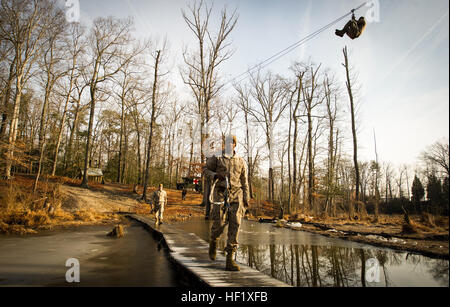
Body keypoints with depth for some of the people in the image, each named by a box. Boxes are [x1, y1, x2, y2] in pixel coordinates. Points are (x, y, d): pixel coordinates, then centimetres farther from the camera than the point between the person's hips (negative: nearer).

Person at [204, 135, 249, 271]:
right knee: (219, 223, -5)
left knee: (235, 225, -6)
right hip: (220, 194, -2)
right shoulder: (216, 158, 7)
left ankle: (230, 260, -1)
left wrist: (246, 199, 8)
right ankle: (213, 242, 31)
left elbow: (244, 182, 15)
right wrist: (215, 175, -7)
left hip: (236, 195, 2)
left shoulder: (241, 161, 13)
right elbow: (206, 169, 15)